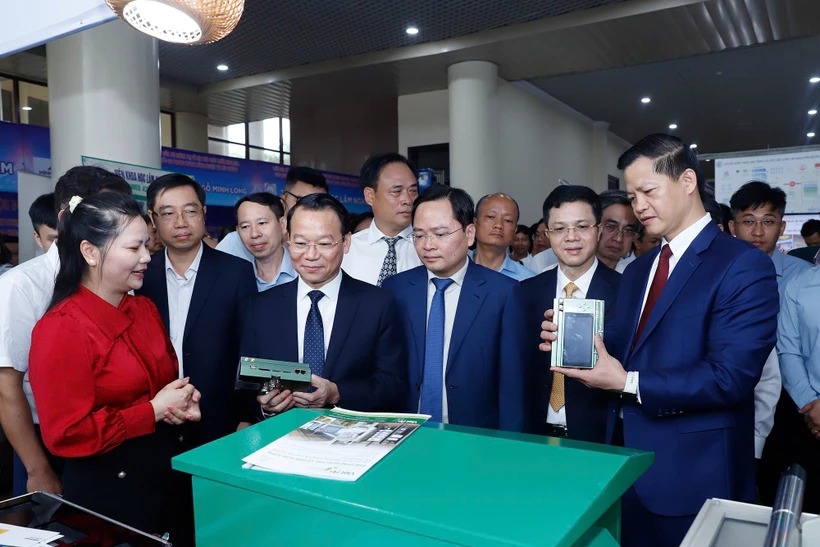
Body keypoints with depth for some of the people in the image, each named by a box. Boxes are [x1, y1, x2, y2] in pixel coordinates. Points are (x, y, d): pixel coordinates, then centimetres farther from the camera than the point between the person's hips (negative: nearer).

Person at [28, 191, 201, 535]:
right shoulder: (62, 330, -20)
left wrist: (184, 398, -6)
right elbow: (66, 435, -21)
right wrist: (154, 410, -19)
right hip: (106, 491, -7)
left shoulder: (145, 309, 2)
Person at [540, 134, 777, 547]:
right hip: (627, 459, 7)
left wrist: (628, 383, -19)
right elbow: (619, 352, 10)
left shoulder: (744, 266, -12)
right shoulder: (637, 271, 11)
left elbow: (731, 375, -21)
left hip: (692, 474, -6)